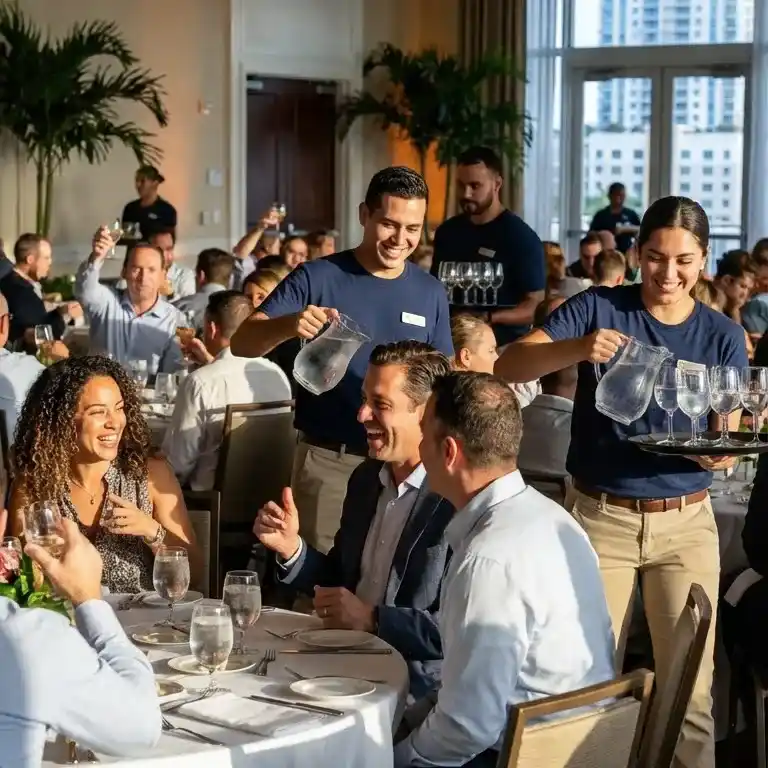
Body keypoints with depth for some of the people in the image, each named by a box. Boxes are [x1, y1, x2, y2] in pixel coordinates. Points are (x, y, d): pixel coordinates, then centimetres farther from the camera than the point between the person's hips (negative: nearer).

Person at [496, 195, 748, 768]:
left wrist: (720, 454, -23)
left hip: (685, 523, 2)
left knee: (689, 690, 2)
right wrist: (578, 349, -34)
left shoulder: (723, 337, 3)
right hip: (599, 518, -1)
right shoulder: (599, 308, -5)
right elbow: (508, 366, -15)